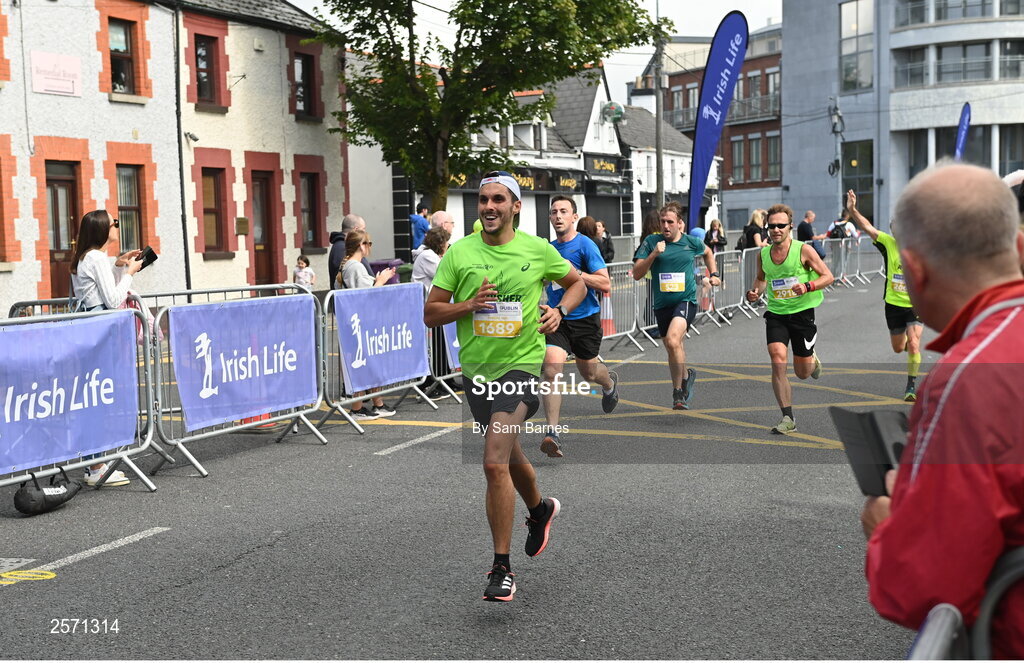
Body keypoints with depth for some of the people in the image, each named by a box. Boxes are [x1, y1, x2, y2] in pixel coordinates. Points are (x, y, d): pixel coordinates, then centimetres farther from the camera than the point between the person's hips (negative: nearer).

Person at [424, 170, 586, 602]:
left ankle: (502, 568, -9)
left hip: (521, 366, -3)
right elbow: (430, 314, 1)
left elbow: (577, 282, 16)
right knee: (510, 458, 21)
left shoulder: (538, 250, -1)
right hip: (476, 370, 4)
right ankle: (540, 509, 54)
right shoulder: (459, 253, 0)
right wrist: (470, 304, -16)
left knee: (495, 463, -18)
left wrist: (559, 311, -3)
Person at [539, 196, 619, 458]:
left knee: (589, 372, 15)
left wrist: (574, 272, -24)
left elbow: (605, 284, -15)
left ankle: (610, 382, 54)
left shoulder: (585, 245, -10)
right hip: (557, 319, 3)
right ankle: (552, 432, -19)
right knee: (552, 369, -18)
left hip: (585, 319, -3)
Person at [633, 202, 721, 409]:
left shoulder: (692, 242, 1)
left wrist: (713, 274, 16)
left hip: (686, 300, -3)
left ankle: (678, 391, -14)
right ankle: (686, 376, 46)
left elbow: (707, 253, 26)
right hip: (662, 304, 3)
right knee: (673, 348, 16)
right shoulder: (651, 242, -1)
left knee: (673, 340, -27)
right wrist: (653, 254, -17)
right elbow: (637, 274, -6)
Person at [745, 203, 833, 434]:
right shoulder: (762, 254, 0)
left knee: (803, 373, 7)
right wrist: (755, 291, -1)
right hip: (775, 313, 2)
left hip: (802, 313, -2)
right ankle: (788, 418, -9)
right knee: (778, 361, -17)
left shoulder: (803, 250, -11)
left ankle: (813, 360, 47)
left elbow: (828, 276, -6)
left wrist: (807, 286, -24)